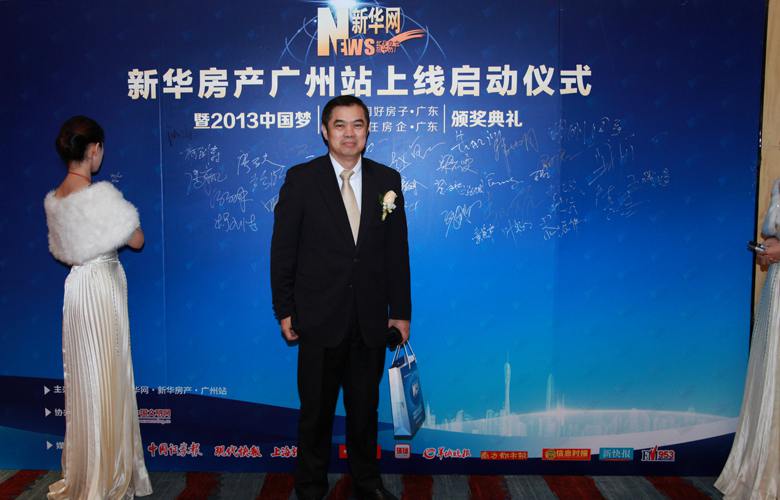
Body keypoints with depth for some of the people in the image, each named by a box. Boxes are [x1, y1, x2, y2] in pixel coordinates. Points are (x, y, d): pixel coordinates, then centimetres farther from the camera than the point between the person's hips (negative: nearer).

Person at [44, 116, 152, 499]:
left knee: (83, 378, 17)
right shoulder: (101, 194, -17)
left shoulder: (53, 199, 5)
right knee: (106, 380, 3)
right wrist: (121, 208, 7)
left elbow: (61, 249, 16)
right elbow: (136, 240, -10)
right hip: (102, 286, -7)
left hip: (75, 286, 7)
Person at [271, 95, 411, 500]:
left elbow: (397, 251, 4)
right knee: (316, 411, 13)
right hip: (320, 319, -2)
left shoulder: (387, 179, 3)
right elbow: (283, 249, -3)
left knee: (365, 408, 17)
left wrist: (401, 311, 3)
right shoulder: (301, 179, -4)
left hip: (371, 321, 2)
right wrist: (284, 310, -5)